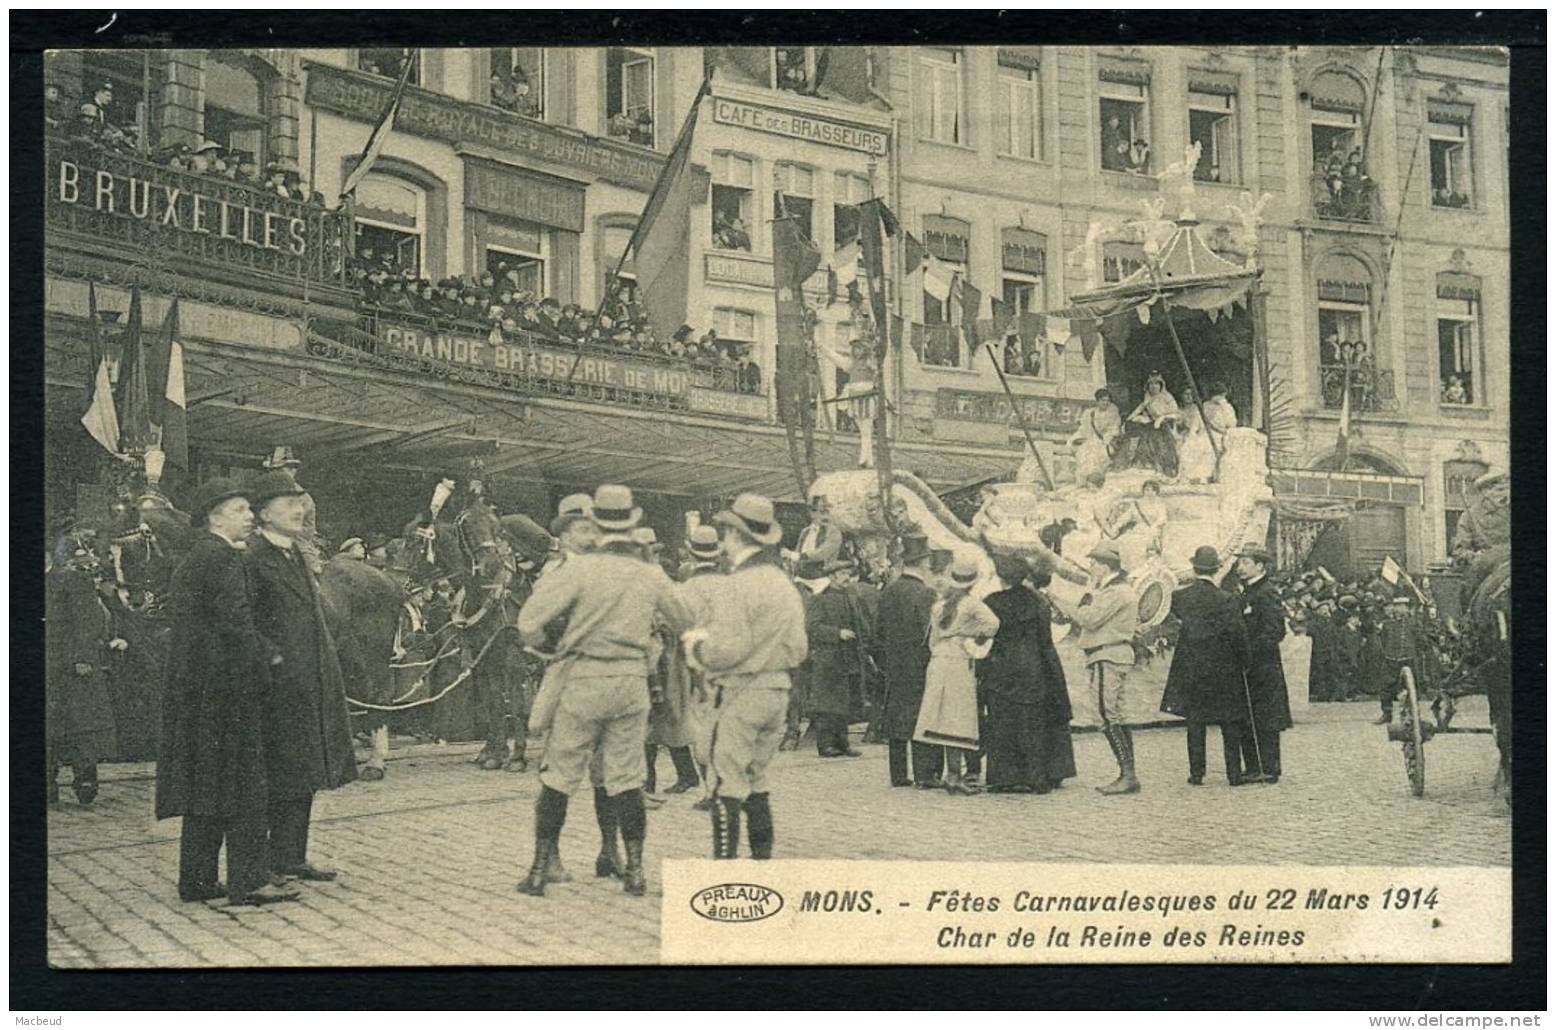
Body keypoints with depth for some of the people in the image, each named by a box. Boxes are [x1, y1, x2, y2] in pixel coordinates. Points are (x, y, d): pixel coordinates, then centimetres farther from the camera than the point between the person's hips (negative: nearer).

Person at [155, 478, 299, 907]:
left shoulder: (195, 557, 16)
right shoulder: (221, 557, -14)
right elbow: (236, 622, -20)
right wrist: (270, 655, -6)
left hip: (196, 686, 10)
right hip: (225, 684, -10)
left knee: (206, 784, 13)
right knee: (241, 784, -6)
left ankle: (197, 879, 18)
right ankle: (248, 882, -4)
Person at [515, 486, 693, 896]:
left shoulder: (581, 567, -10)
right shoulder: (652, 575, 3)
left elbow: (530, 620, -13)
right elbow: (684, 623, 19)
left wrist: (542, 646, 7)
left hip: (584, 679, -3)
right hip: (632, 682, 3)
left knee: (559, 775, 6)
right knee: (626, 778, 10)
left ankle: (540, 869, 10)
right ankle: (635, 869, 11)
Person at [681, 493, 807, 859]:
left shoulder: (738, 585, -14)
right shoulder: (786, 585, 10)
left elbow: (729, 649, -20)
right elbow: (797, 651, 13)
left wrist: (697, 646, 0)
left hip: (741, 692, -8)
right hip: (777, 690, 8)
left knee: (728, 786, -4)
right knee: (756, 781, 16)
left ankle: (725, 861, -5)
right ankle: (762, 859, 19)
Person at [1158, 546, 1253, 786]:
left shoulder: (1179, 597, -7)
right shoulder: (1227, 600, -14)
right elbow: (1237, 636, -13)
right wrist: (1243, 661, 1)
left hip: (1190, 667, 2)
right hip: (1223, 668, -2)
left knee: (1195, 721, 9)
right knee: (1230, 723, 9)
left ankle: (1196, 773, 8)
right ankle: (1234, 773, 10)